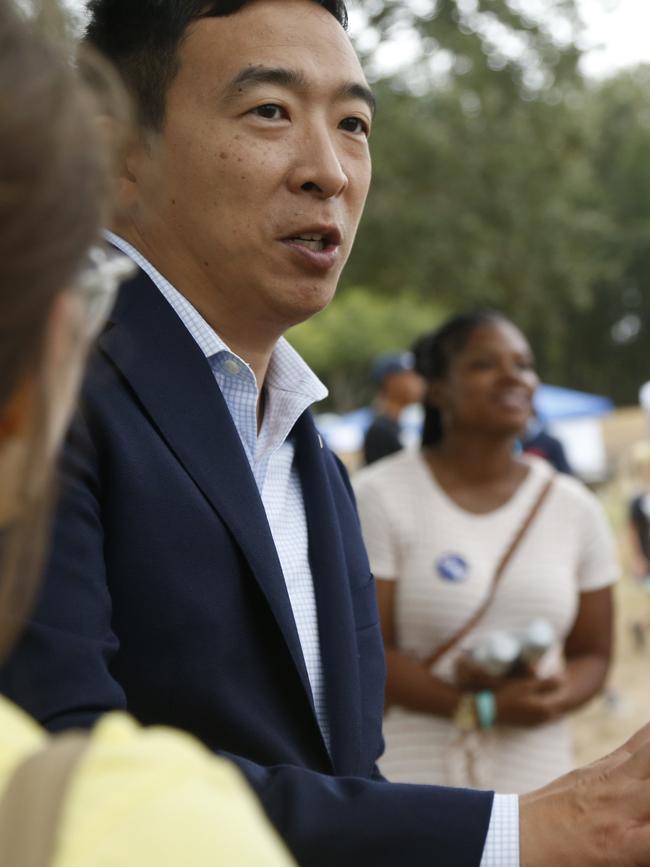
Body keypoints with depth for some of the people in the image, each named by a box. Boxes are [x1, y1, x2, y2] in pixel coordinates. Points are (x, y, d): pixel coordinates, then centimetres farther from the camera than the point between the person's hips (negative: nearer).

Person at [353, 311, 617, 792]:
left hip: (533, 776, 3)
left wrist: (547, 701, -11)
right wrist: (485, 708, -17)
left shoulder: (576, 508, 8)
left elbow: (592, 654, 12)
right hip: (408, 775, -3)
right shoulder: (379, 497, -3)